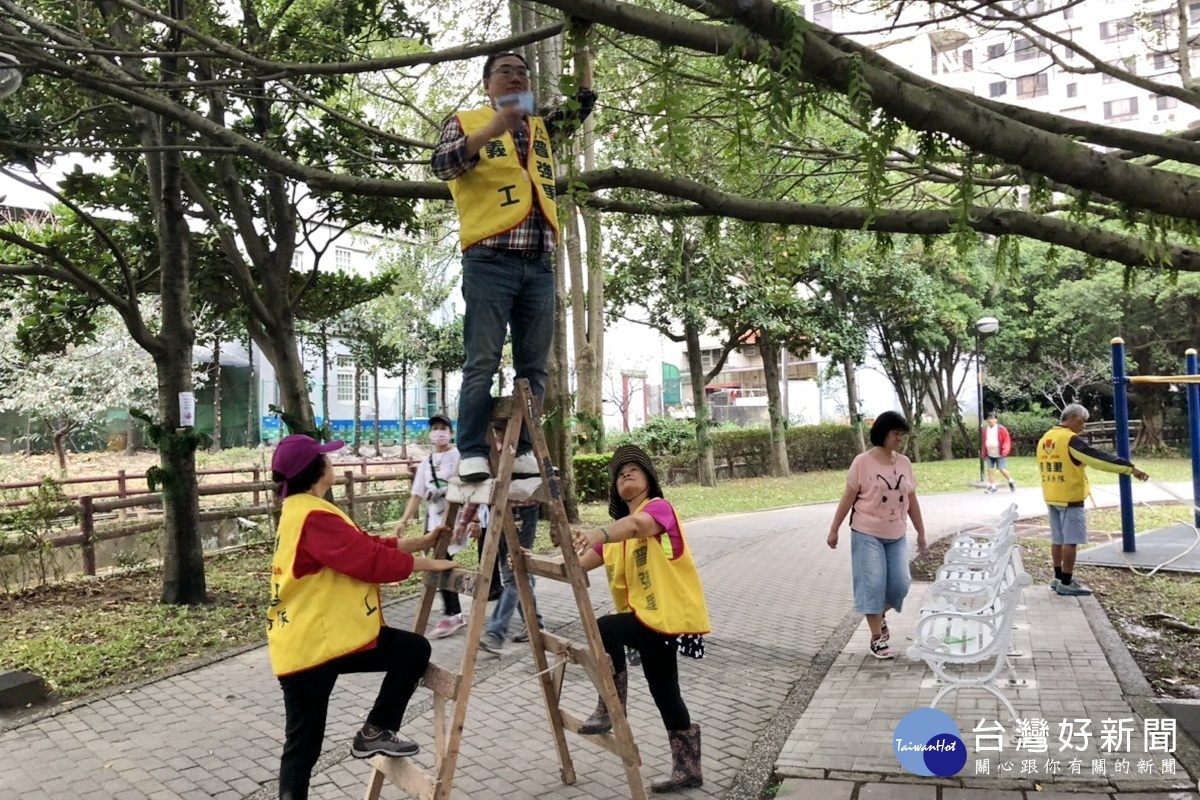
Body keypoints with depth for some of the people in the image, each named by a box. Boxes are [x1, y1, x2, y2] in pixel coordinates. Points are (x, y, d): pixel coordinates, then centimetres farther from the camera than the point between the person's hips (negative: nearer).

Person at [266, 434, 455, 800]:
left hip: (327, 637, 10)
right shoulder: (313, 517, -20)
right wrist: (429, 563, -7)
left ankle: (375, 732, 11)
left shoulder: (304, 511, 15)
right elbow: (373, 561, -21)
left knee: (414, 649, 3)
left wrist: (424, 541, 13)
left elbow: (365, 546, 16)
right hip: (310, 646, -10)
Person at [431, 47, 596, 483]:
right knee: (482, 363, -8)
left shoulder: (541, 127, 25)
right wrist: (493, 129, -15)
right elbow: (442, 164, -6)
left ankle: (523, 450, 9)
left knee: (533, 366, 4)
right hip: (490, 261, -5)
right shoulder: (467, 121, 10)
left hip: (539, 265, 5)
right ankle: (472, 453, -6)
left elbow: (583, 103, 19)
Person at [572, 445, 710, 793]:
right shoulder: (617, 532, 16)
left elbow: (637, 523, -33)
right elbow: (577, 565, 9)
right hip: (648, 616, 9)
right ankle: (688, 769, 30)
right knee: (665, 695, 15)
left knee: (604, 629, -24)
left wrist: (599, 535, -51)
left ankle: (610, 710, -6)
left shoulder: (659, 508, -8)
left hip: (669, 614, -9)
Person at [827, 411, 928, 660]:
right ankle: (876, 638, 6)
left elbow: (911, 501, 11)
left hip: (896, 536, 5)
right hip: (867, 534, -5)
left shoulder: (905, 463, 4)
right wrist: (834, 529, -6)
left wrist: (921, 532, 13)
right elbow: (848, 498, -6)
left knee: (900, 584, 2)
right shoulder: (862, 462, -10)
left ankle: (880, 616, 31)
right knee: (873, 583, -5)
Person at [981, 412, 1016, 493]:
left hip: (1000, 454, -4)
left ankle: (1010, 481, 21)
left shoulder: (1001, 429, -8)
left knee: (1002, 470, -6)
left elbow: (1007, 440, -6)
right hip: (990, 455, 4)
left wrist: (1005, 451, -18)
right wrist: (983, 454, 15)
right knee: (990, 470, 0)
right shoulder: (985, 429, 6)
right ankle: (992, 487, 8)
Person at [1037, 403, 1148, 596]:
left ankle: (1058, 578, 22)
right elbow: (1099, 457, -23)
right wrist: (1130, 468, -25)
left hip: (1051, 497, 8)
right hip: (1070, 498, -8)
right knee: (1070, 541, -3)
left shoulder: (1044, 440, 10)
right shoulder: (1071, 440, -16)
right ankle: (1066, 583, 0)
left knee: (1058, 540, 15)